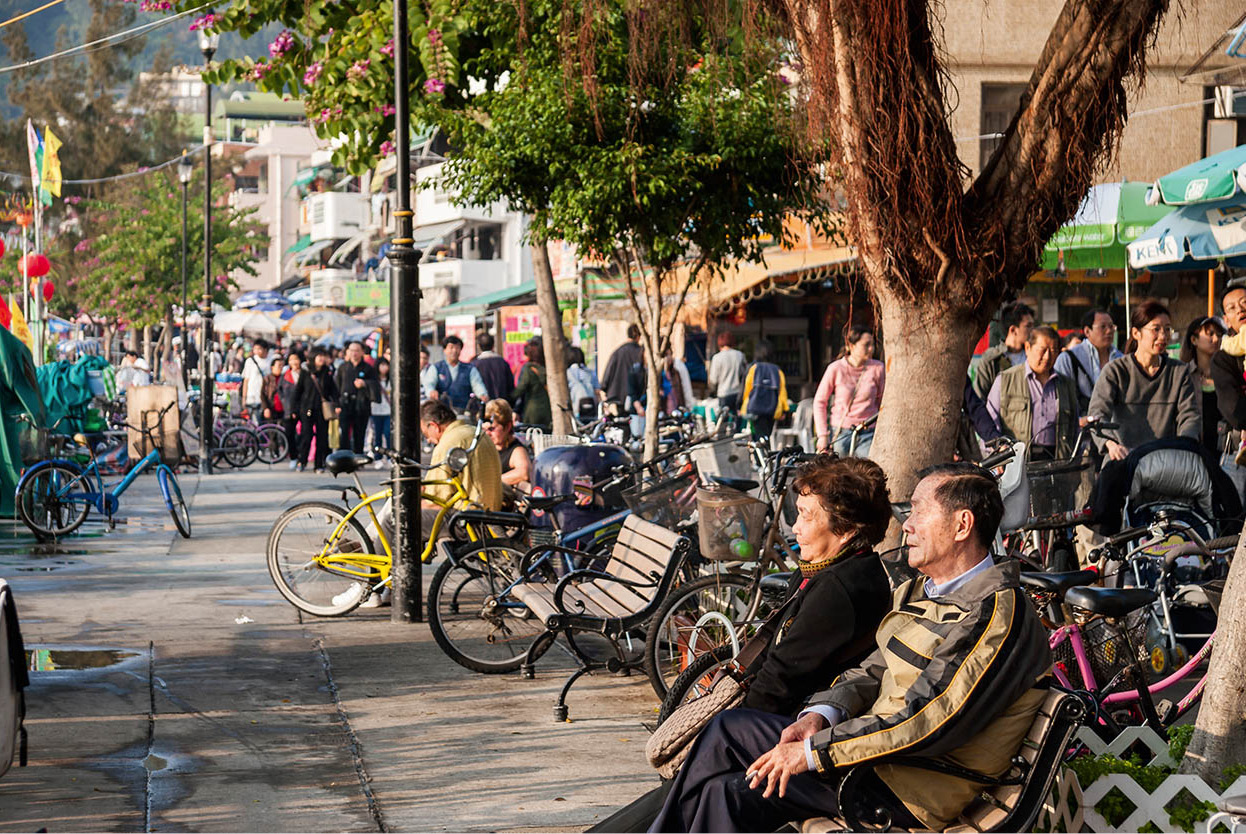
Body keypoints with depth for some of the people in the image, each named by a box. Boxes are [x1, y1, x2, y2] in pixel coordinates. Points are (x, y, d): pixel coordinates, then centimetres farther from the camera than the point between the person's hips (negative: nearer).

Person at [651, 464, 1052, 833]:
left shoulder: (999, 613, -19)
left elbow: (928, 723, -25)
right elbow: (873, 672, 16)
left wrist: (814, 752, -23)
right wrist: (821, 714, -6)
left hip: (913, 791, -10)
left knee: (731, 796, -16)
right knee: (729, 726, 8)